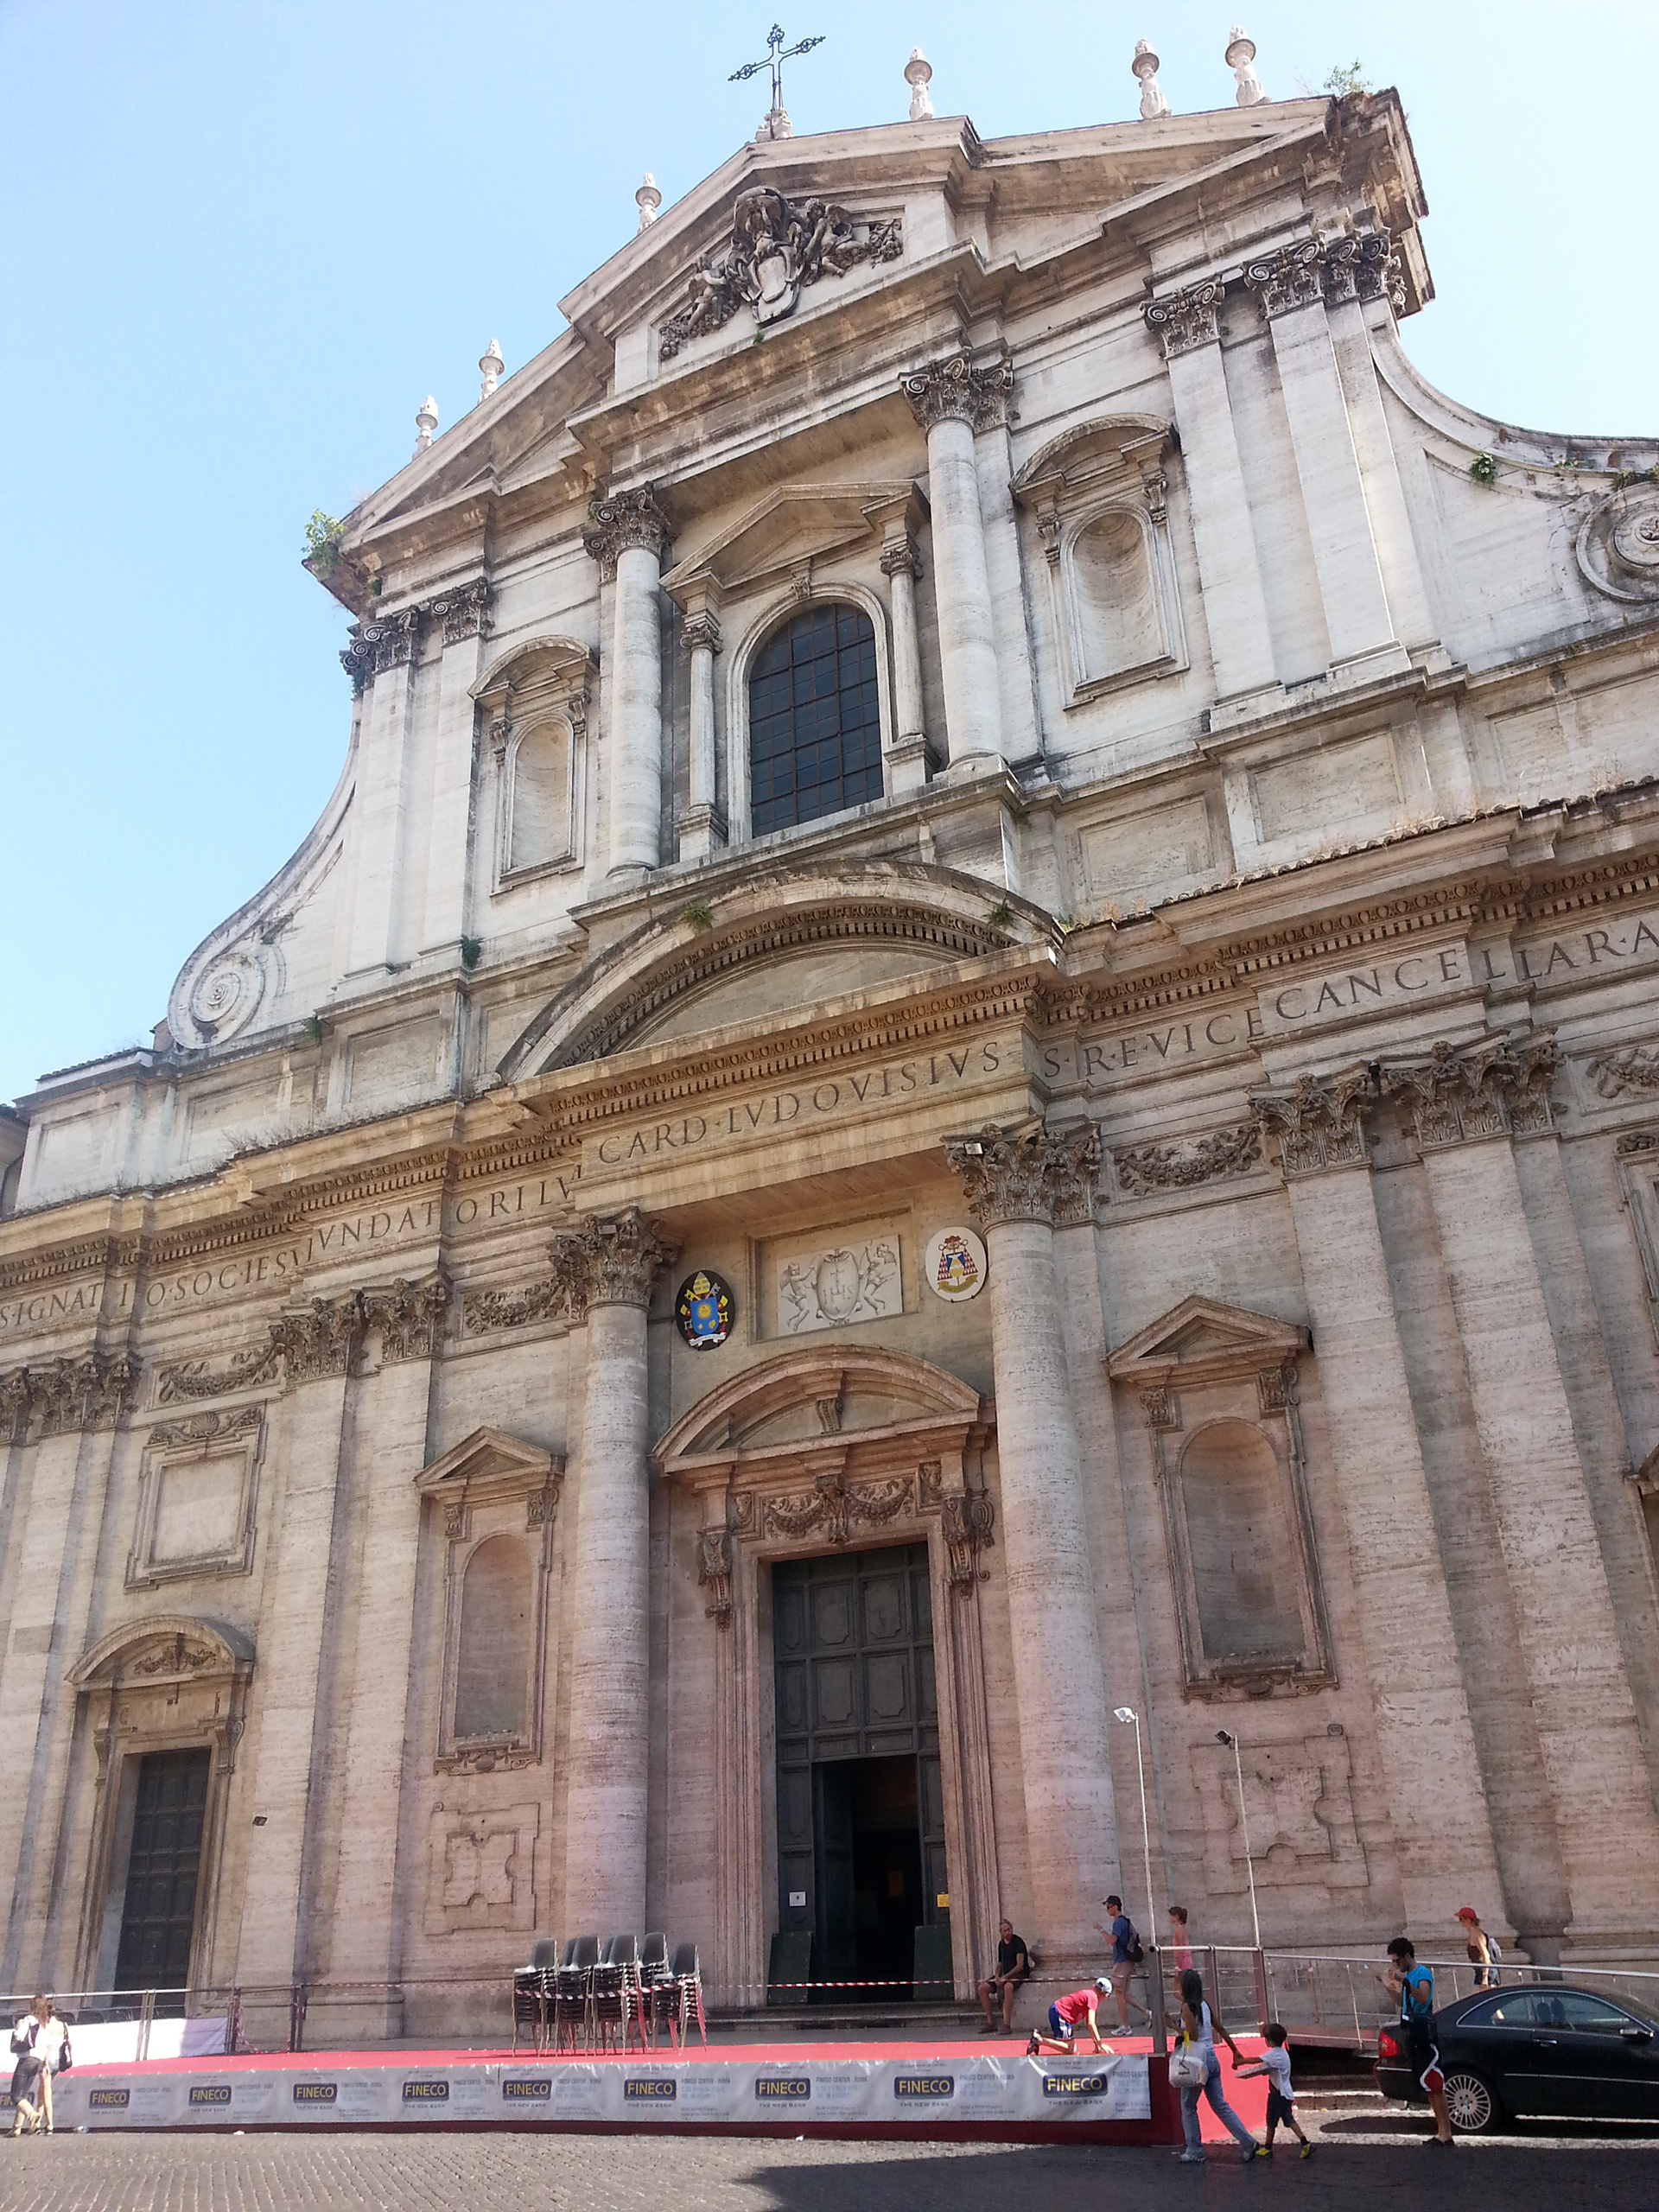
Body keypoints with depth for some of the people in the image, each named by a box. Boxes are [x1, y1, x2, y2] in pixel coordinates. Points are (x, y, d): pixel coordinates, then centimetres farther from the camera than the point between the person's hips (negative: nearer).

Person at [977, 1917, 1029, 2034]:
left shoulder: (1018, 1942, -11)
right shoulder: (1001, 1944, 12)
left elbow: (1020, 1966, -16)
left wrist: (1005, 1977, -20)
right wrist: (997, 1976, -3)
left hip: (1019, 1974, -7)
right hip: (1004, 1975, 7)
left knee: (1007, 1987, -40)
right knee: (982, 1988, -11)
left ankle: (1007, 2025, -36)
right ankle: (990, 2023, -2)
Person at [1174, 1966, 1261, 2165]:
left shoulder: (1187, 2007, -13)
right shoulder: (1205, 2006, 9)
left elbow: (1192, 2035, -22)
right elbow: (1221, 2029, 16)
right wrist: (1236, 2052, 24)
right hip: (1212, 2059, 7)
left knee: (1188, 2106, 8)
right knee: (1220, 2105, 12)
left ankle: (1195, 2152, 11)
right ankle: (1249, 2143, 5)